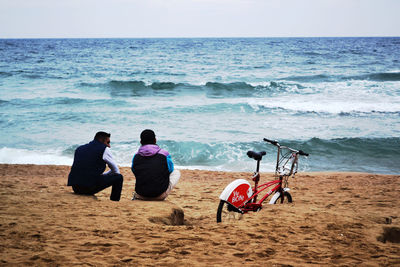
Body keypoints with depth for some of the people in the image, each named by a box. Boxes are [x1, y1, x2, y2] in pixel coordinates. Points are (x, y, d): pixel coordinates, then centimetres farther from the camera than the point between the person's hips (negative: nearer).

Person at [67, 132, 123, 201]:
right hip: (90, 188, -6)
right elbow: (116, 171, 11)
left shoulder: (79, 149, 21)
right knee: (118, 177, 10)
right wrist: (102, 175, 28)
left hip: (75, 188, 6)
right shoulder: (104, 149, 5)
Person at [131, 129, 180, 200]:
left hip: (141, 195, 4)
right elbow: (170, 171, 12)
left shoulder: (136, 157, 1)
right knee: (176, 172, 20)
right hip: (159, 196, -4)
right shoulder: (165, 155, -5)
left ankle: (137, 195, 13)